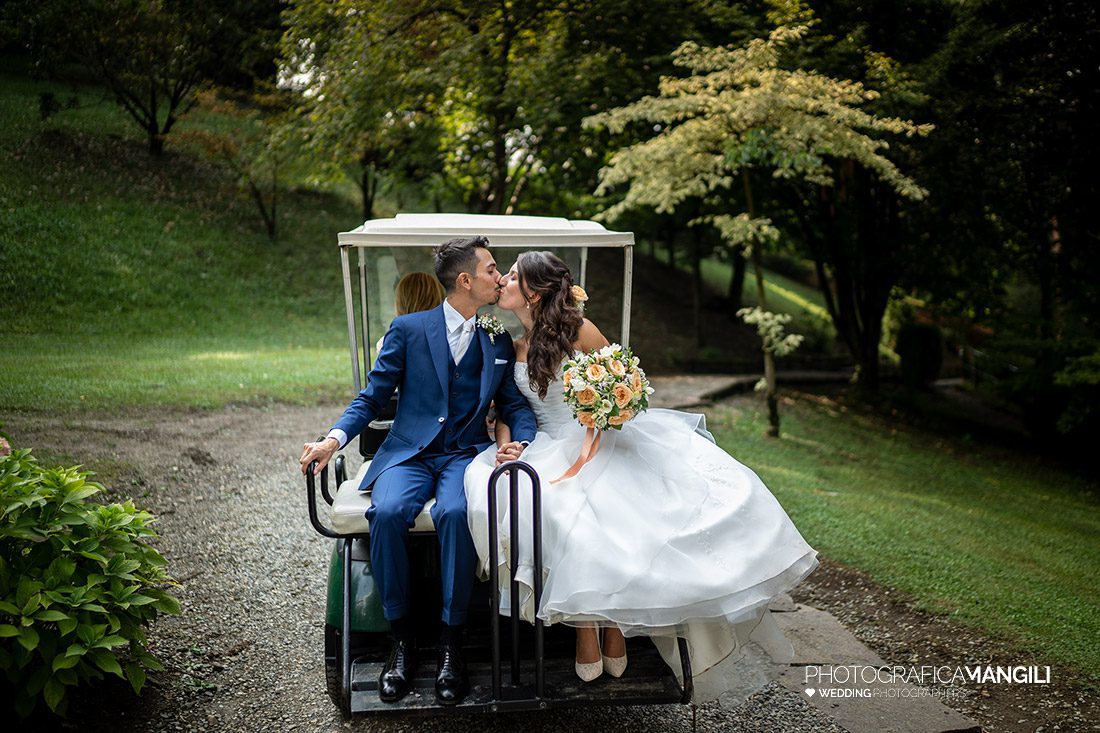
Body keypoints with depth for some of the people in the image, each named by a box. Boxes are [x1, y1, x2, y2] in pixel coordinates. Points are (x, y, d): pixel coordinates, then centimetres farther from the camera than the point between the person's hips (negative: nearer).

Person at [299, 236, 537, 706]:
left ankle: (451, 644, -19)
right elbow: (372, 398, 5)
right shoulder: (408, 329, 5)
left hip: (466, 454, 1)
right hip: (408, 453, 0)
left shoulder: (500, 341, 14)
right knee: (387, 512, -32)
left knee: (454, 513, -34)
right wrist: (334, 439, -13)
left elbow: (515, 405, 13)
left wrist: (520, 442, -10)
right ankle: (402, 639, -13)